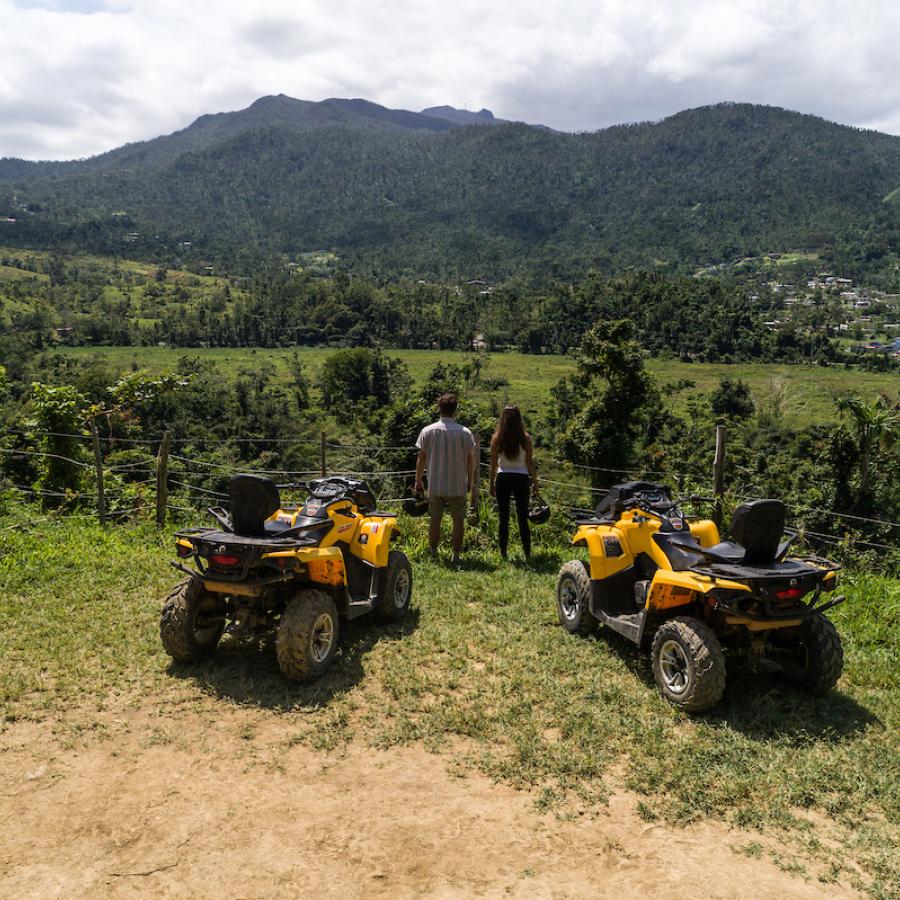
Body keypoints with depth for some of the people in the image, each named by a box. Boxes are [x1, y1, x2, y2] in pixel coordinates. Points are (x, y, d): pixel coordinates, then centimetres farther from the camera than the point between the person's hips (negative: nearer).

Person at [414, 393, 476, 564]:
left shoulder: (428, 431, -4)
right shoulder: (465, 433, -6)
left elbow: (421, 459, 0)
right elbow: (470, 460, 0)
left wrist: (418, 481, 10)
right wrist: (470, 481, 13)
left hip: (435, 486, 1)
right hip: (458, 486, -1)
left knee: (435, 520, 14)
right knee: (458, 521, 9)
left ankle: (434, 554, 21)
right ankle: (456, 555, 10)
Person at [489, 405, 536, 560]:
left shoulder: (497, 438, -2)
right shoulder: (525, 438, -3)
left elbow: (493, 464, 0)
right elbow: (530, 463, -1)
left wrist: (491, 484, 9)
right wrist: (534, 482, 7)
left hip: (502, 479, 0)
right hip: (521, 478, 0)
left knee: (503, 518, 7)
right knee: (523, 518, 8)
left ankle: (503, 553, 9)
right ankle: (527, 554, 9)